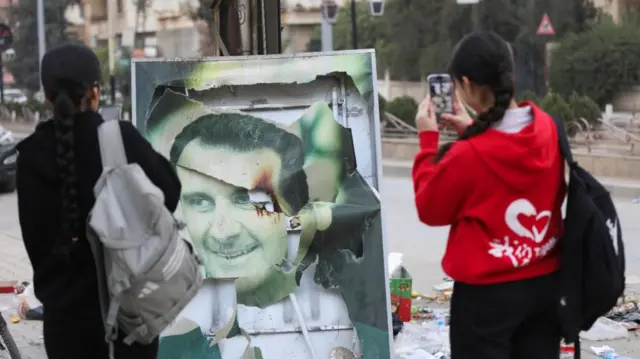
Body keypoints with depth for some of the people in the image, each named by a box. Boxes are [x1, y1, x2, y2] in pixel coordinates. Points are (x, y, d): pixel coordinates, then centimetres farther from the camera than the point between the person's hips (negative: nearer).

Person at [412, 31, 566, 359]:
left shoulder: (468, 155, -23)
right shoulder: (547, 127, -5)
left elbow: (430, 209, -6)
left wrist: (428, 139, -1)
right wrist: (473, 132, 9)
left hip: (487, 292, -6)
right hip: (547, 282, 6)